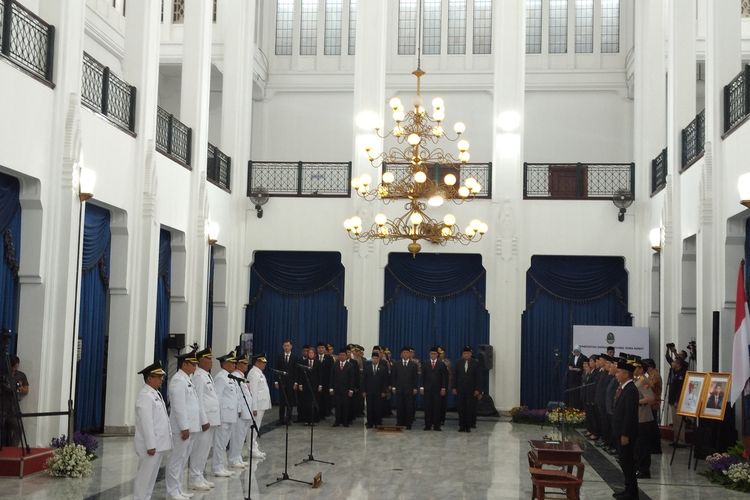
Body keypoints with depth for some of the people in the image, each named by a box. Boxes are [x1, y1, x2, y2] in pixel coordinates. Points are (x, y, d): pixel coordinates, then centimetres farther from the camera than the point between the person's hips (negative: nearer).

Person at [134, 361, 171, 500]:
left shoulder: (155, 393, 14)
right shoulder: (145, 396, -16)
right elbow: (146, 423, -21)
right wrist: (150, 445, -23)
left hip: (158, 443, 9)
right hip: (151, 444, -9)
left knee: (151, 475, 14)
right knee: (145, 476, -4)